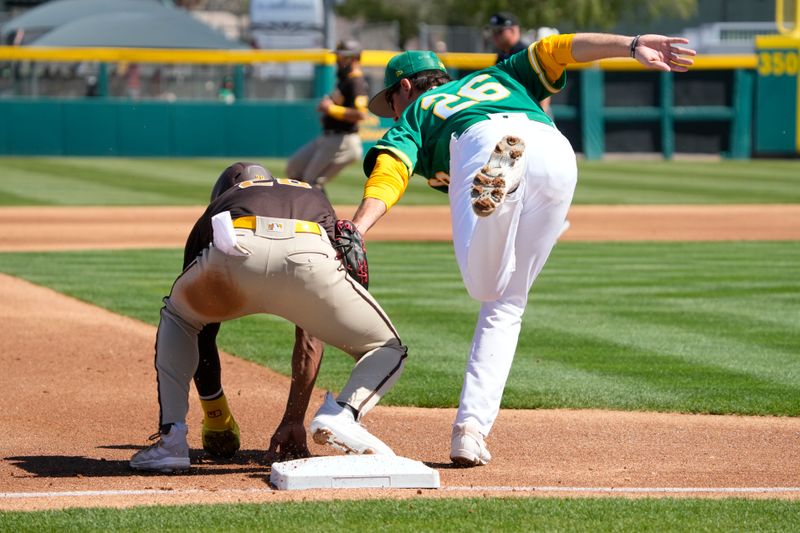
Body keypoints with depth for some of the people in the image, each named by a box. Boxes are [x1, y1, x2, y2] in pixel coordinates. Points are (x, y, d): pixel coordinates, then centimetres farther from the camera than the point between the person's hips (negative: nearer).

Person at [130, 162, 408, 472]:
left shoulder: (216, 208, 41)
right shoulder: (316, 201, 44)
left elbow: (203, 336, 43)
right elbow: (311, 334, 39)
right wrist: (294, 419, 41)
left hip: (232, 257, 1)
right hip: (305, 258, 0)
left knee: (176, 317, 36)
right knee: (388, 351, 24)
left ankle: (171, 438, 20)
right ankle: (342, 414, -7)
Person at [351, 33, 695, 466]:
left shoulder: (413, 116, 33)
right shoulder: (497, 77, 46)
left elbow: (389, 170, 12)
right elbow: (553, 50, 29)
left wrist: (357, 230, -6)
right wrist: (633, 46, 15)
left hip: (481, 142, -3)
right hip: (556, 152, 3)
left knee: (485, 285, -19)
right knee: (505, 304, 13)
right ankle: (470, 430, 2)